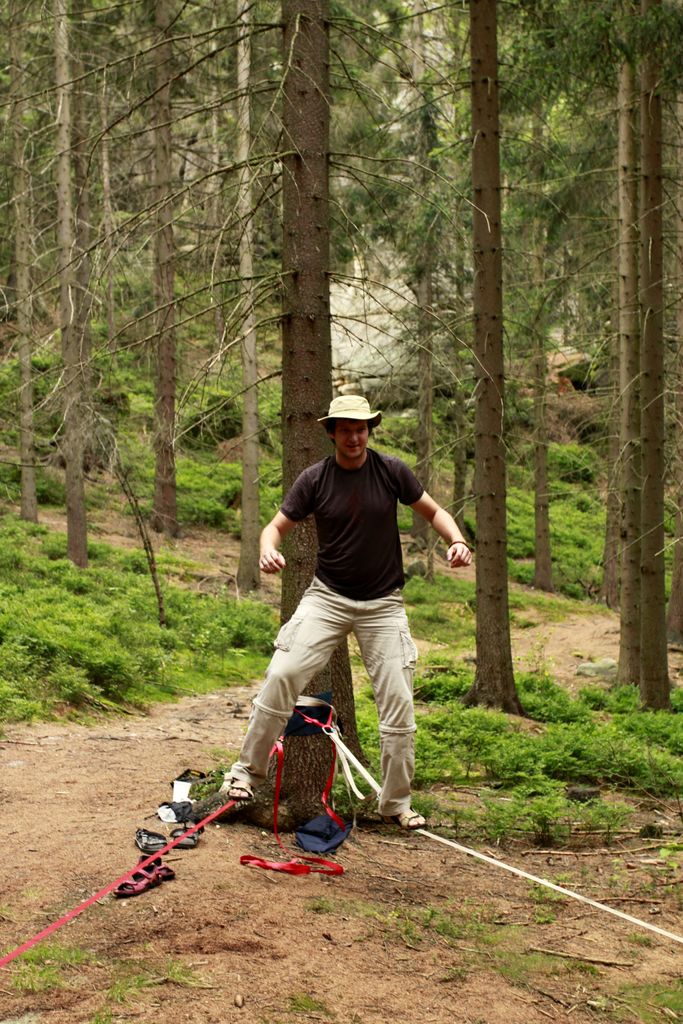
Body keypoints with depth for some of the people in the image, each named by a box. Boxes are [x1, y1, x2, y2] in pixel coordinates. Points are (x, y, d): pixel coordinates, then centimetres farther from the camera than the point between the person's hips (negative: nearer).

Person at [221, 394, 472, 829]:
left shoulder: (391, 471, -3)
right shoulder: (315, 479, -3)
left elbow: (433, 511, 8)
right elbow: (278, 525, 2)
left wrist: (457, 540, -13)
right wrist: (269, 549, -22)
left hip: (383, 604, 1)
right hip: (328, 597, 0)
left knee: (398, 702, -3)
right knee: (283, 675, -17)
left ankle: (397, 802, 13)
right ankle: (248, 770, 0)